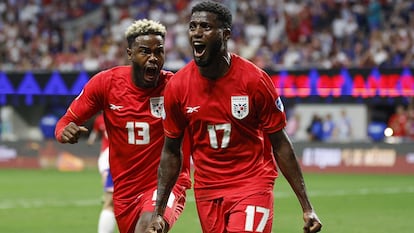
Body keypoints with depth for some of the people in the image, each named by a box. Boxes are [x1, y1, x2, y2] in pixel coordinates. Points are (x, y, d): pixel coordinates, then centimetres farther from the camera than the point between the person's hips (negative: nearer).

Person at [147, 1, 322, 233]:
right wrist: (158, 211, 4)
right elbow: (171, 151, 7)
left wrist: (307, 206, -6)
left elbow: (280, 144, -5)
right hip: (207, 191, 3)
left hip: (253, 185, -3)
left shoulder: (254, 79, -11)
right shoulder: (177, 86, -4)